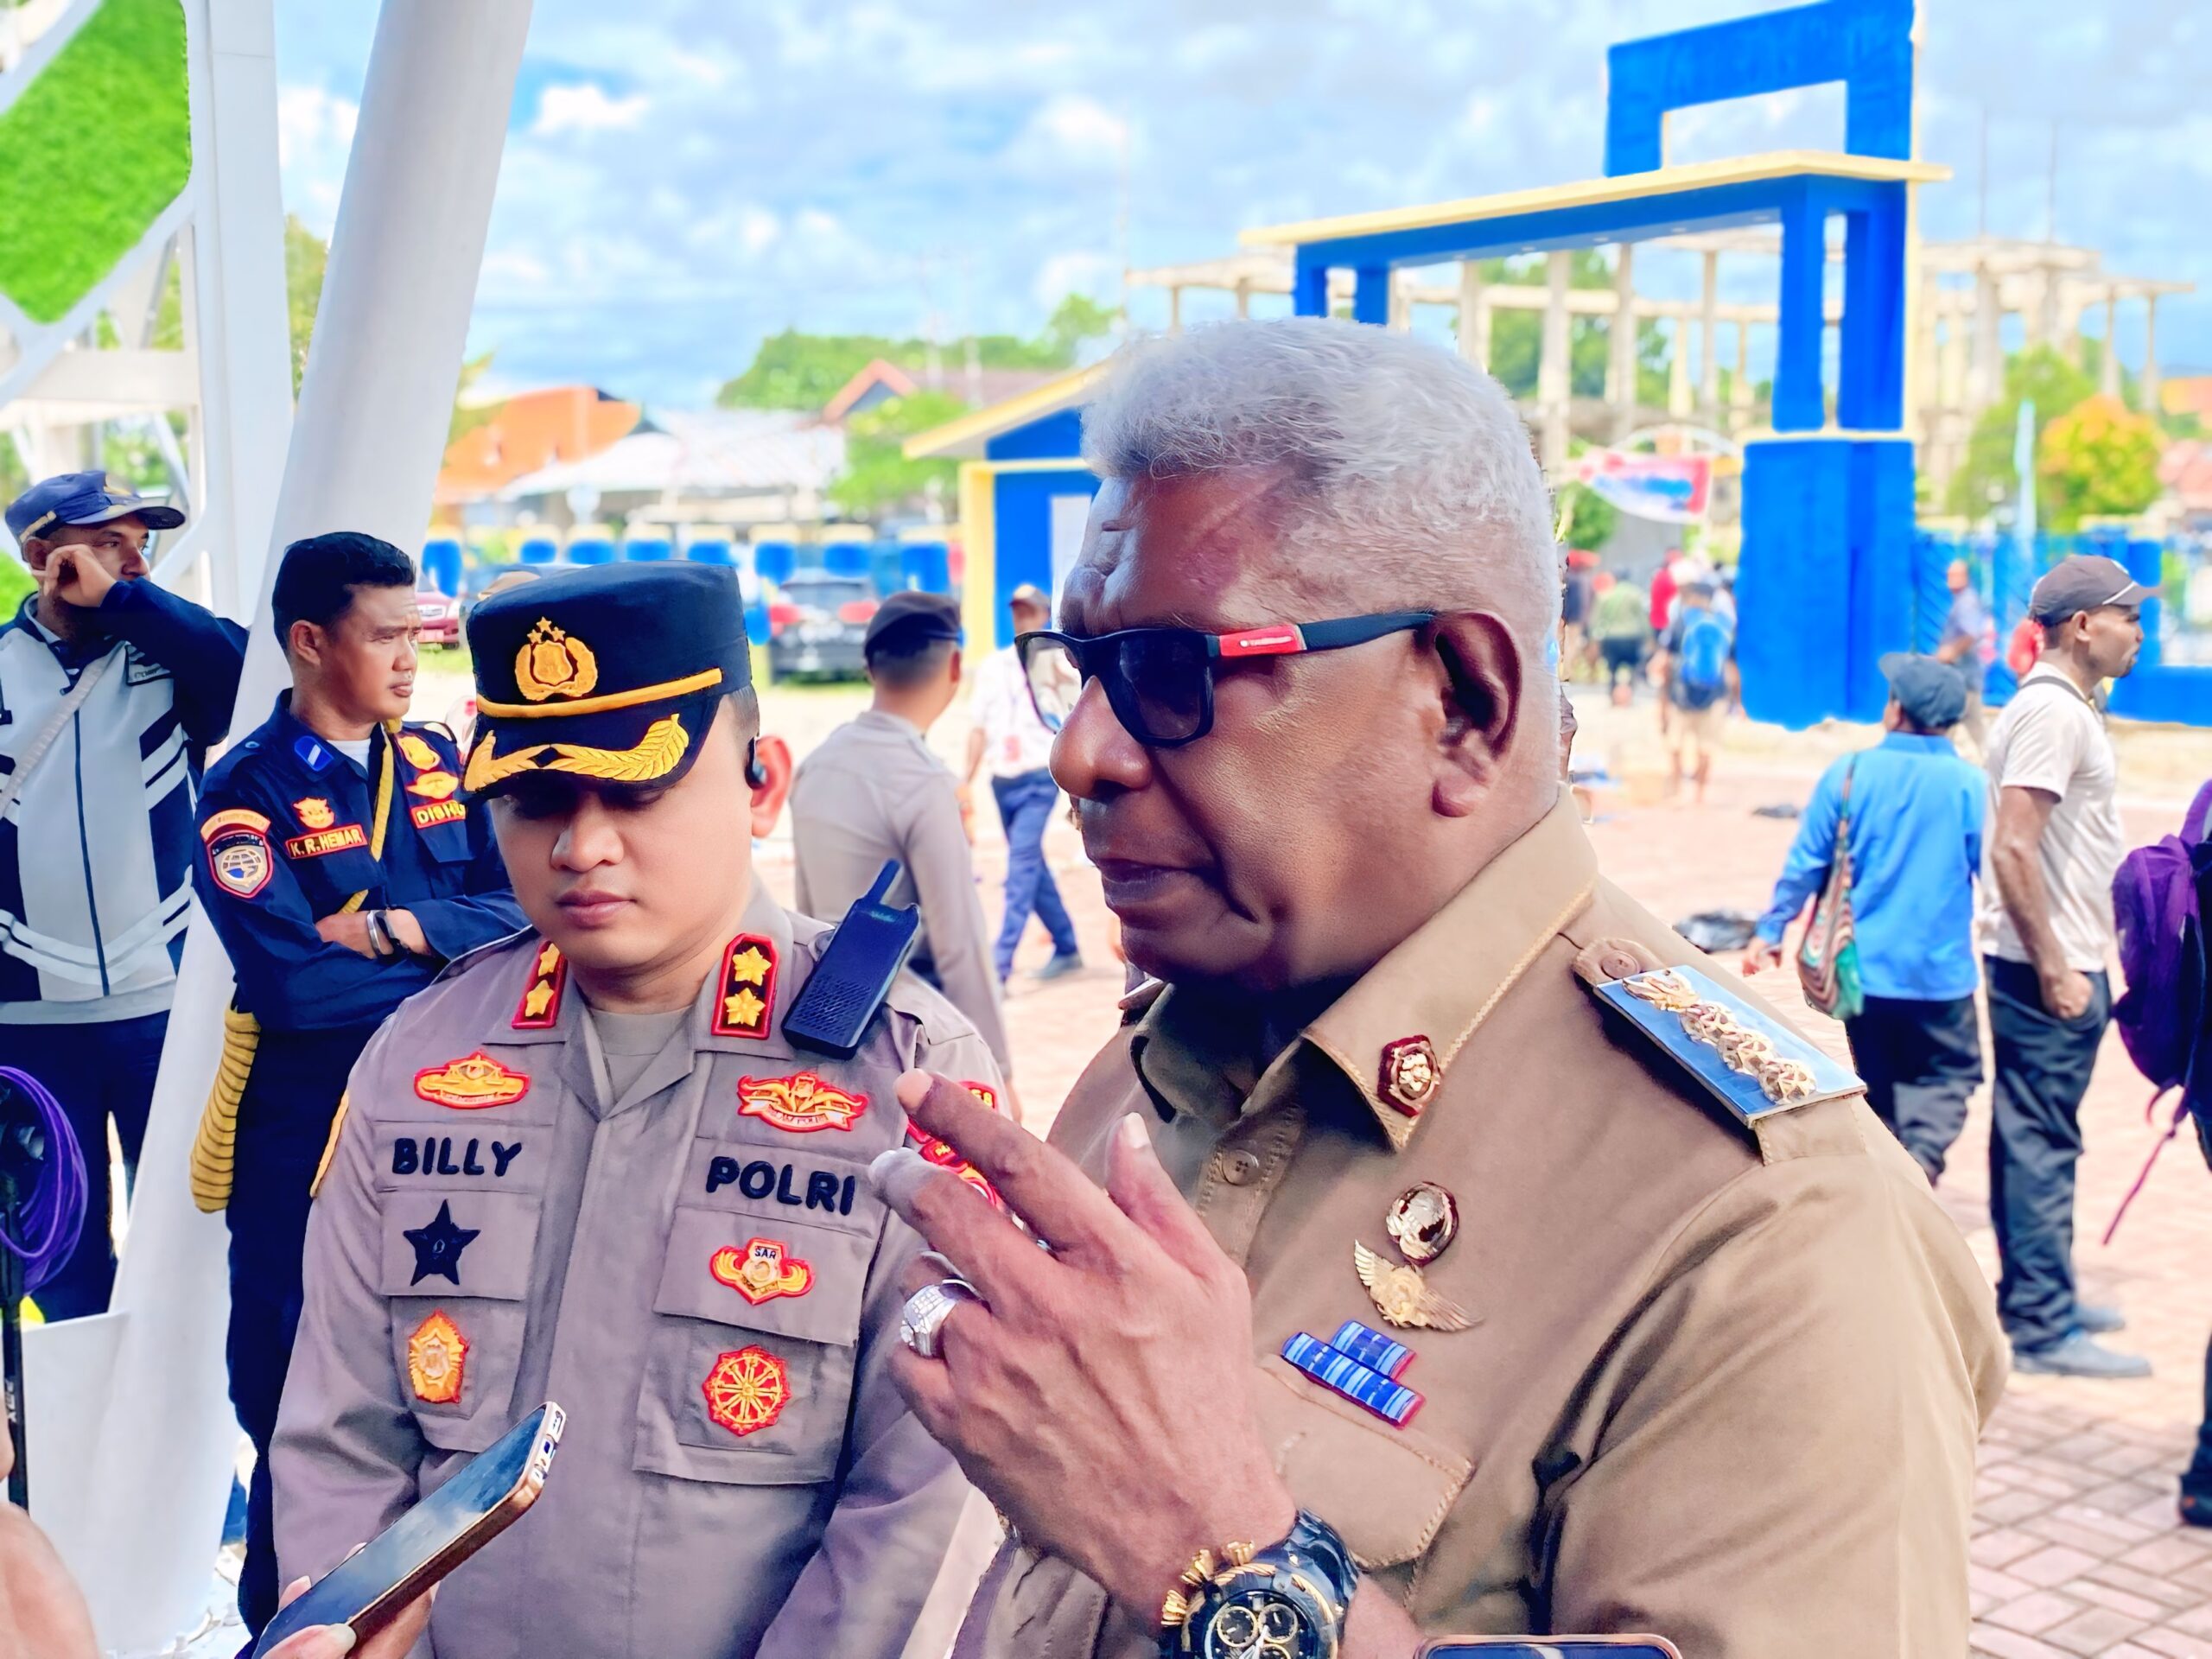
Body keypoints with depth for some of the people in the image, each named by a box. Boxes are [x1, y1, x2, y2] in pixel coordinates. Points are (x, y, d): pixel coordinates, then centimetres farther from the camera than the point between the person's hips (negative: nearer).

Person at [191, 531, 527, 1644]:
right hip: (305, 1122, -4)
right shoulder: (246, 793, -11)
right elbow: (294, 984, -23)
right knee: (297, 1380, 10)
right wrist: (450, 961, -14)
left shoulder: (437, 763, 5)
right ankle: (280, 1614, 30)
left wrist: (394, 928, -18)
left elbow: (515, 914, -3)